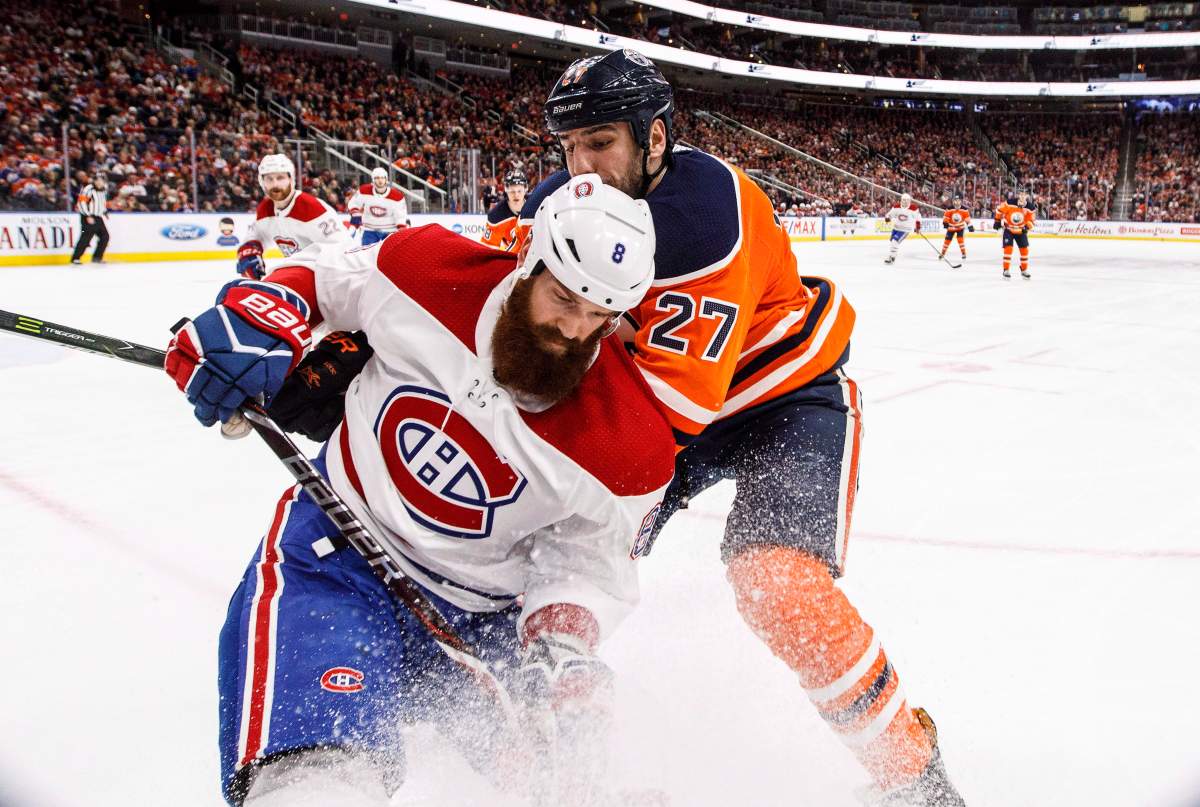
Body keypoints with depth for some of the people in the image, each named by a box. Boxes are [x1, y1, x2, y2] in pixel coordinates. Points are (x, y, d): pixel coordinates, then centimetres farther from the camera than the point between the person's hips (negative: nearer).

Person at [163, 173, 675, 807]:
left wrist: (561, 640, -21)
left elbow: (588, 557, -4)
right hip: (337, 544, -1)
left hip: (476, 612, 2)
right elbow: (323, 272, 5)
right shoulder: (426, 270, -14)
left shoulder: (628, 445, -16)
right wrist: (257, 313, -13)